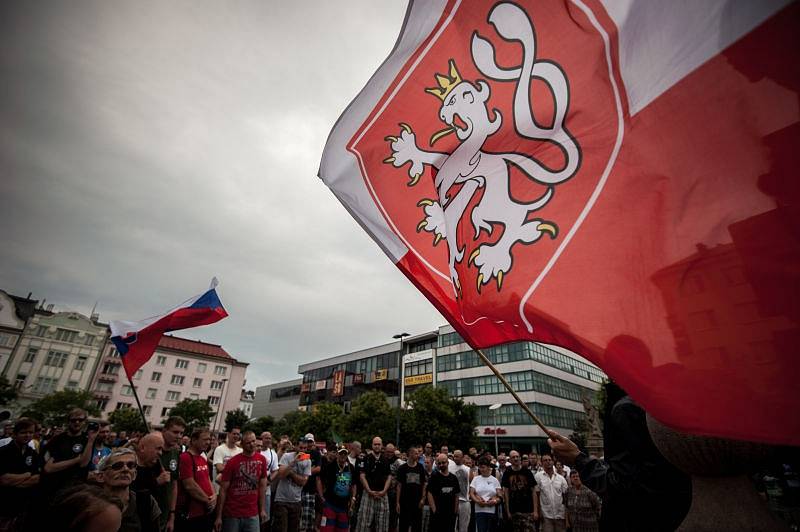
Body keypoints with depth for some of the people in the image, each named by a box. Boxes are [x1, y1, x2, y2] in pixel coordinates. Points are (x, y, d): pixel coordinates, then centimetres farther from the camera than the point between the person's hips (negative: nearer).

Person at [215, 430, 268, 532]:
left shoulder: (262, 460, -1)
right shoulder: (232, 462, -9)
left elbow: (262, 486, 6)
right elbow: (223, 490, -5)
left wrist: (262, 509, 3)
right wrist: (219, 516, -6)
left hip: (253, 514, 2)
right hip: (232, 514, -2)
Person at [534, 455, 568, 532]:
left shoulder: (561, 478, 4)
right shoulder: (538, 476, -4)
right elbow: (536, 495, -4)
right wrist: (537, 511, -8)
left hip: (560, 514, 3)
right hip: (546, 515, -2)